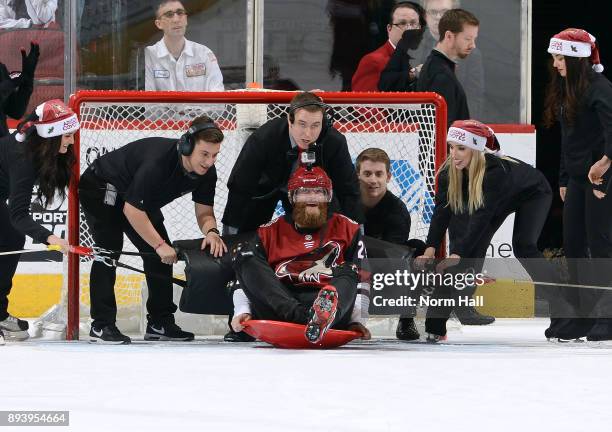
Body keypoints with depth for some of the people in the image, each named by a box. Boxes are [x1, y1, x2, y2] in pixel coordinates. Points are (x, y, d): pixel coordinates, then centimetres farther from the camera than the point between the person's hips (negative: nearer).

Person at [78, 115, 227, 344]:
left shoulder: (207, 172, -16)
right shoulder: (158, 161, -40)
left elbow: (204, 211, -6)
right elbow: (131, 209, -34)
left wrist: (211, 231, -30)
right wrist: (159, 244, -31)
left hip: (140, 196, 8)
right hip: (101, 187, -8)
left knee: (160, 254, 3)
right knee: (108, 251, -20)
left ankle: (160, 323, 10)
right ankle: (101, 325, -20)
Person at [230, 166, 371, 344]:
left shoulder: (347, 229, 18)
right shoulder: (269, 232, 18)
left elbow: (361, 277, 13)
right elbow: (248, 276, 13)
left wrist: (357, 321, 2)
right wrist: (242, 312, -2)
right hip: (277, 310, 1)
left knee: (347, 272, -27)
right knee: (246, 257, -17)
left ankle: (323, 317, -64)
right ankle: (301, 315, -41)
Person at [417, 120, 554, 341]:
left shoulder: (495, 170, -42)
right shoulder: (450, 171, -23)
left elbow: (481, 215, -45)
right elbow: (443, 209, -27)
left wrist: (458, 254, -50)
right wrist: (431, 249, -39)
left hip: (533, 193, -6)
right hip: (499, 199, 6)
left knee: (523, 246, -26)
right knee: (473, 245, -6)